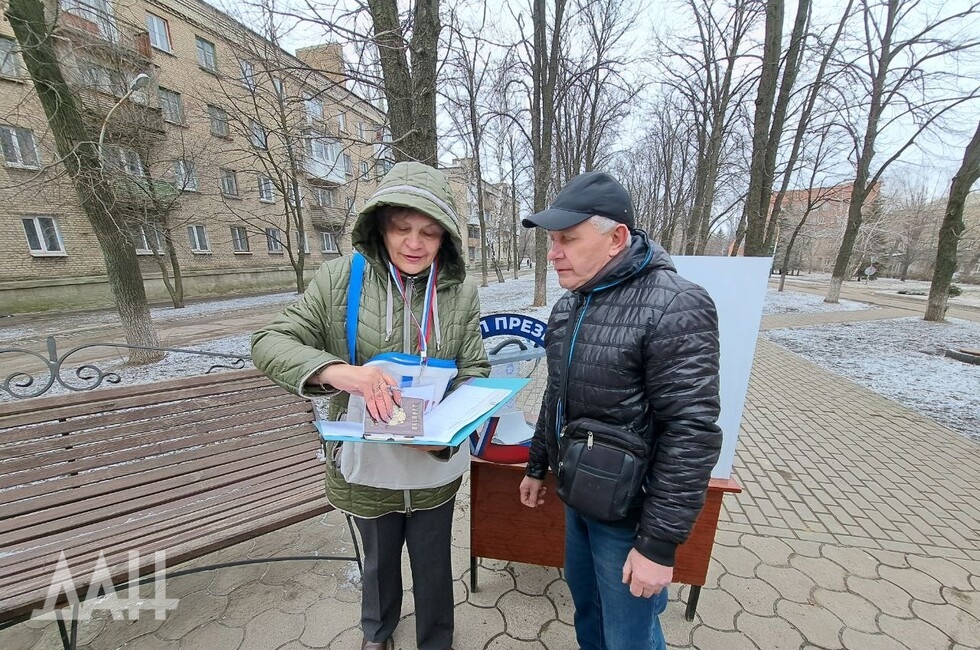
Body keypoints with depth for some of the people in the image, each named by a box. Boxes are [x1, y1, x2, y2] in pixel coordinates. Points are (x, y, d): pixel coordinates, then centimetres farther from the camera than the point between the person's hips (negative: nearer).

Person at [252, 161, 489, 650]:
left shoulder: (461, 296, -9)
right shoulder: (340, 280, -11)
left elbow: (474, 371, -5)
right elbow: (269, 342, -12)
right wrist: (336, 370, -32)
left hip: (434, 466, 0)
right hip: (366, 466, 1)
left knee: (433, 565, 23)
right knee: (379, 561, 29)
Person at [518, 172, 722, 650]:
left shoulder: (674, 307, -23)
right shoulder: (569, 303, 2)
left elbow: (691, 434, -23)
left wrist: (659, 542, -18)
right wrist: (537, 465, 15)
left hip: (629, 510, -6)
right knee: (583, 598, 27)